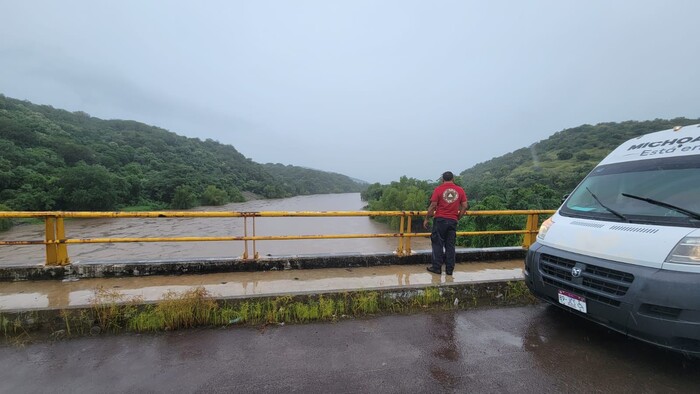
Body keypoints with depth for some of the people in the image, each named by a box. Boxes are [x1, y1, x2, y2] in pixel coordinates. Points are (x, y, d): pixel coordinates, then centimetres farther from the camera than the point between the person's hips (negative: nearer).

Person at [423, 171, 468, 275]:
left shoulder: (438, 189, -4)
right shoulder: (460, 190, 6)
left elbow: (433, 206, -7)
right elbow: (465, 206, 5)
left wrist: (426, 219, 1)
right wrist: (457, 218, 16)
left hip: (440, 220, -3)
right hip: (453, 221, 3)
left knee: (437, 244, 5)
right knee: (450, 245, 10)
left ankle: (437, 267, 9)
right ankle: (449, 269, 15)